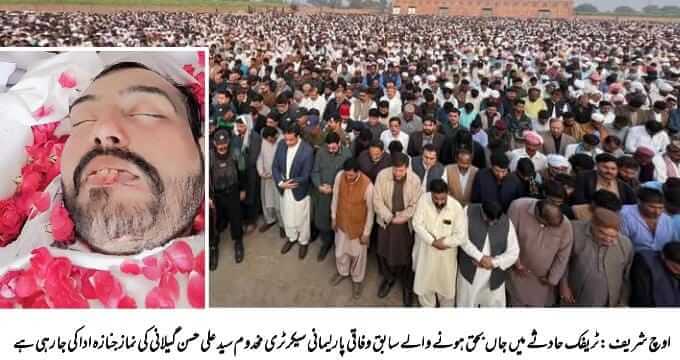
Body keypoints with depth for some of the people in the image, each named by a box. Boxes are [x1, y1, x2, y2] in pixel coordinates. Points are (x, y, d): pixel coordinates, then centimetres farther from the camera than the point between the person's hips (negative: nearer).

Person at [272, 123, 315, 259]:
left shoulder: (307, 150, -24)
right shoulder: (281, 145, -9)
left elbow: (305, 176, -20)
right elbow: (275, 167, -3)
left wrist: (287, 183, -16)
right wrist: (280, 183, -18)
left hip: (299, 191, -4)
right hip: (284, 190, 4)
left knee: (301, 219, 16)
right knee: (287, 217, 23)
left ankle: (303, 242, 40)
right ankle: (291, 238, 48)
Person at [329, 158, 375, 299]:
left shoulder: (367, 185, -31)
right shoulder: (339, 176, -19)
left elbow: (370, 210, -18)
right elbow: (335, 197, -1)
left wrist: (366, 232, -11)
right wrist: (333, 217, 6)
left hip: (358, 225, -4)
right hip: (342, 222, 4)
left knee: (358, 255, 18)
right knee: (340, 251, 24)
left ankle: (357, 280, 44)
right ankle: (343, 272, 53)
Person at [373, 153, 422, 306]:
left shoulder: (415, 180, -18)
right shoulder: (382, 175, -17)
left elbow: (415, 205, -9)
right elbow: (377, 200, -12)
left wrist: (402, 218, -18)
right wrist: (390, 217, -17)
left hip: (406, 223, -1)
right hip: (386, 221, 1)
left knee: (406, 254, 12)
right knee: (384, 252, 17)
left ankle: (407, 285, 35)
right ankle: (388, 278, 44)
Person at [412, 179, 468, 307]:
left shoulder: (456, 207, -22)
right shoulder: (424, 199, -18)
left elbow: (461, 236, -19)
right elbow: (417, 224, -15)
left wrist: (444, 242, -17)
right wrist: (432, 241, -21)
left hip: (446, 255, -1)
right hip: (425, 252, 1)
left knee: (446, 287, 19)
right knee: (424, 285, 18)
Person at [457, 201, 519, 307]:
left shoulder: (506, 223, -9)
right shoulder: (469, 212, -13)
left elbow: (513, 253, -6)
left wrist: (493, 262, -18)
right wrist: (480, 257, -22)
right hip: (469, 272, -1)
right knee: (466, 304, 17)